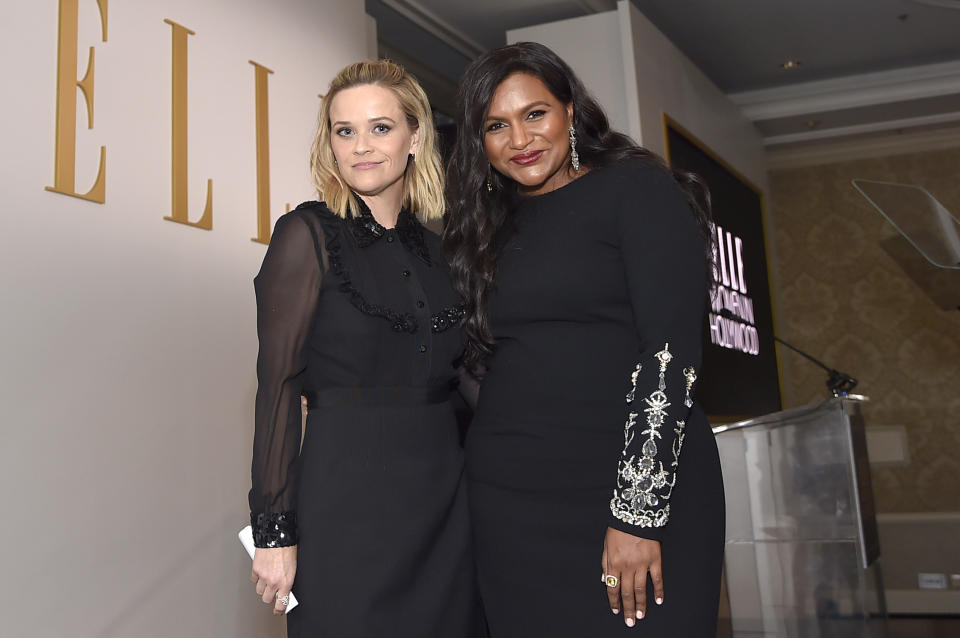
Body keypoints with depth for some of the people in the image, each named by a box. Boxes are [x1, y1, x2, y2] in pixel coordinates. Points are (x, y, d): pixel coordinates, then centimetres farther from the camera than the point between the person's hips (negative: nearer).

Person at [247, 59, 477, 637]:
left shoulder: (436, 247, 10)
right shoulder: (310, 232, -4)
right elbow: (278, 383, -9)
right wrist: (274, 530, -12)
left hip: (444, 499, 5)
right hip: (348, 496, -5)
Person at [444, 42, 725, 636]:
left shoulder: (636, 188, -3)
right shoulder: (492, 227, 13)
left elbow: (671, 350, -12)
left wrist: (639, 511, -17)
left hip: (645, 489, -4)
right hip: (509, 498, 5)